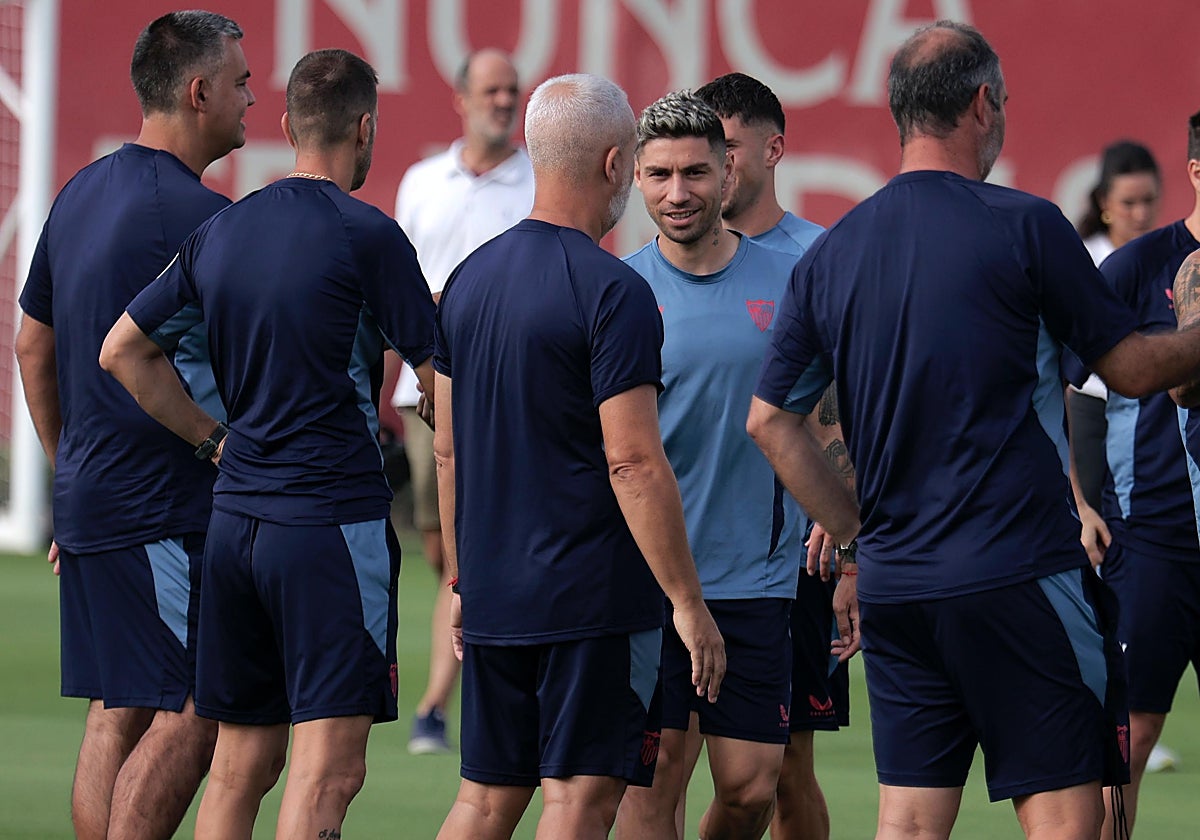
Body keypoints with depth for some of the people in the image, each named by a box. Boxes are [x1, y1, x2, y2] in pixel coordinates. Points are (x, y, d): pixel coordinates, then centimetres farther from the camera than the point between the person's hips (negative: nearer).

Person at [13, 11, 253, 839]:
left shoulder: (82, 194, 14)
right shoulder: (196, 214, -15)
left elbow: (34, 345, 23)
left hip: (89, 500, 9)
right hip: (170, 512, -9)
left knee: (116, 716, 10)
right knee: (189, 717, -7)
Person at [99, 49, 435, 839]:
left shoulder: (220, 232, 10)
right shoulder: (366, 235, -9)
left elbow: (122, 349, 17)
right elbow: (441, 380, -5)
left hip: (234, 519, 7)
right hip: (335, 521, -7)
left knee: (240, 764, 12)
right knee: (328, 768, -9)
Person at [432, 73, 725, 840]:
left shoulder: (470, 280, 10)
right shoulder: (612, 293, -14)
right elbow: (633, 462, -18)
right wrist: (689, 603, -15)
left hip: (494, 599, 7)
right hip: (596, 601, -7)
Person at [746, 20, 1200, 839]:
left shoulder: (830, 254, 9)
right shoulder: (1024, 226, -6)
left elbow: (771, 419, 11)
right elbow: (1133, 367, 1)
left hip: (894, 587, 6)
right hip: (1022, 581, -6)